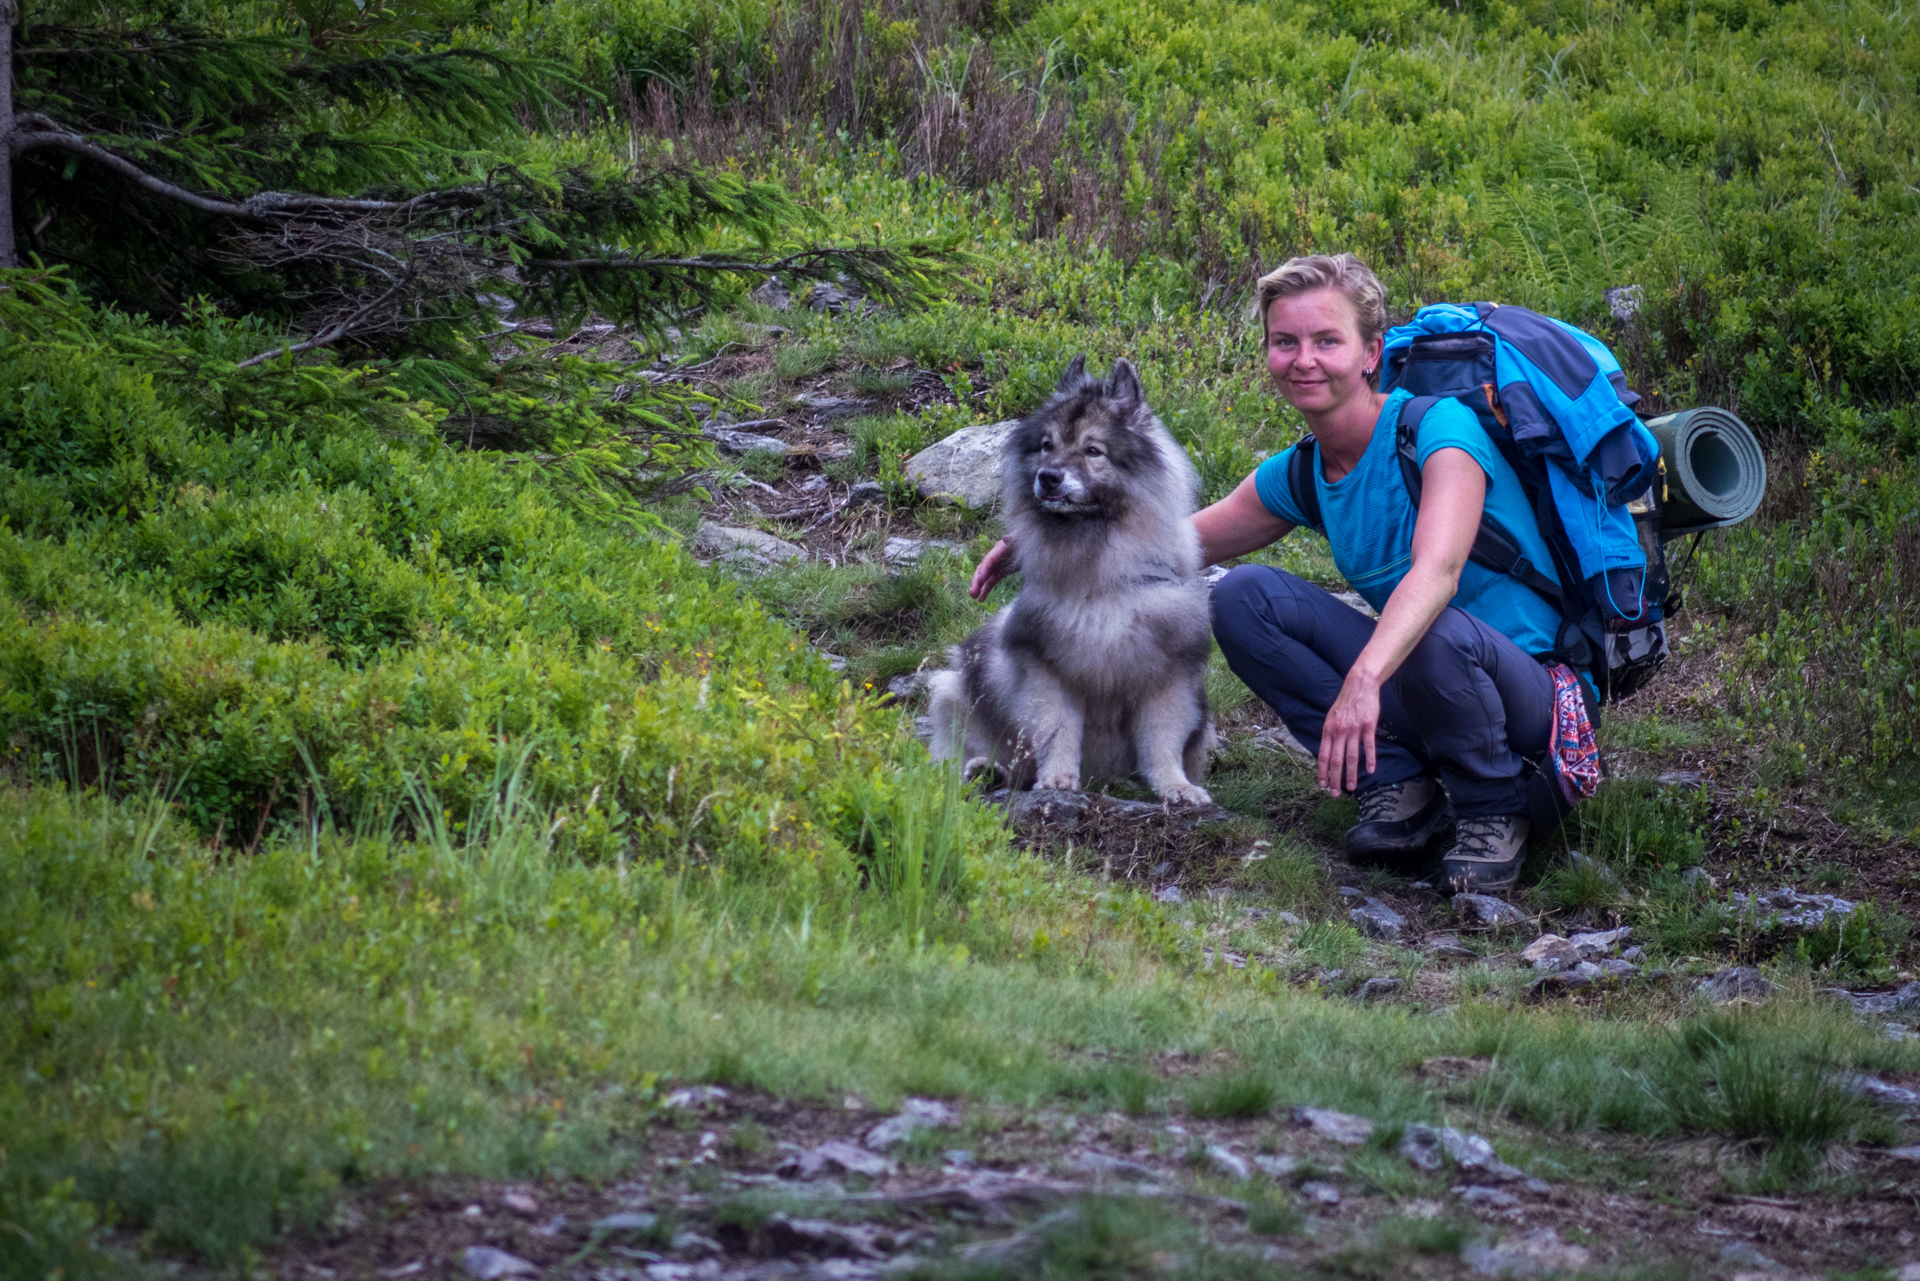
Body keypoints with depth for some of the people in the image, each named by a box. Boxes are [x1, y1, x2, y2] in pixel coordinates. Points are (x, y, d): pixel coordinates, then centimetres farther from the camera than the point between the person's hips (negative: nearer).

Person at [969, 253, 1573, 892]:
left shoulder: (1439, 427, -20)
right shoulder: (1299, 476, 2)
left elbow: (1438, 570, -38)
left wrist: (1363, 679, -54)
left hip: (1532, 690, -6)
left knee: (1440, 634, -40)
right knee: (1243, 595, -7)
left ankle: (1494, 812, -10)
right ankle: (1396, 783, -5)